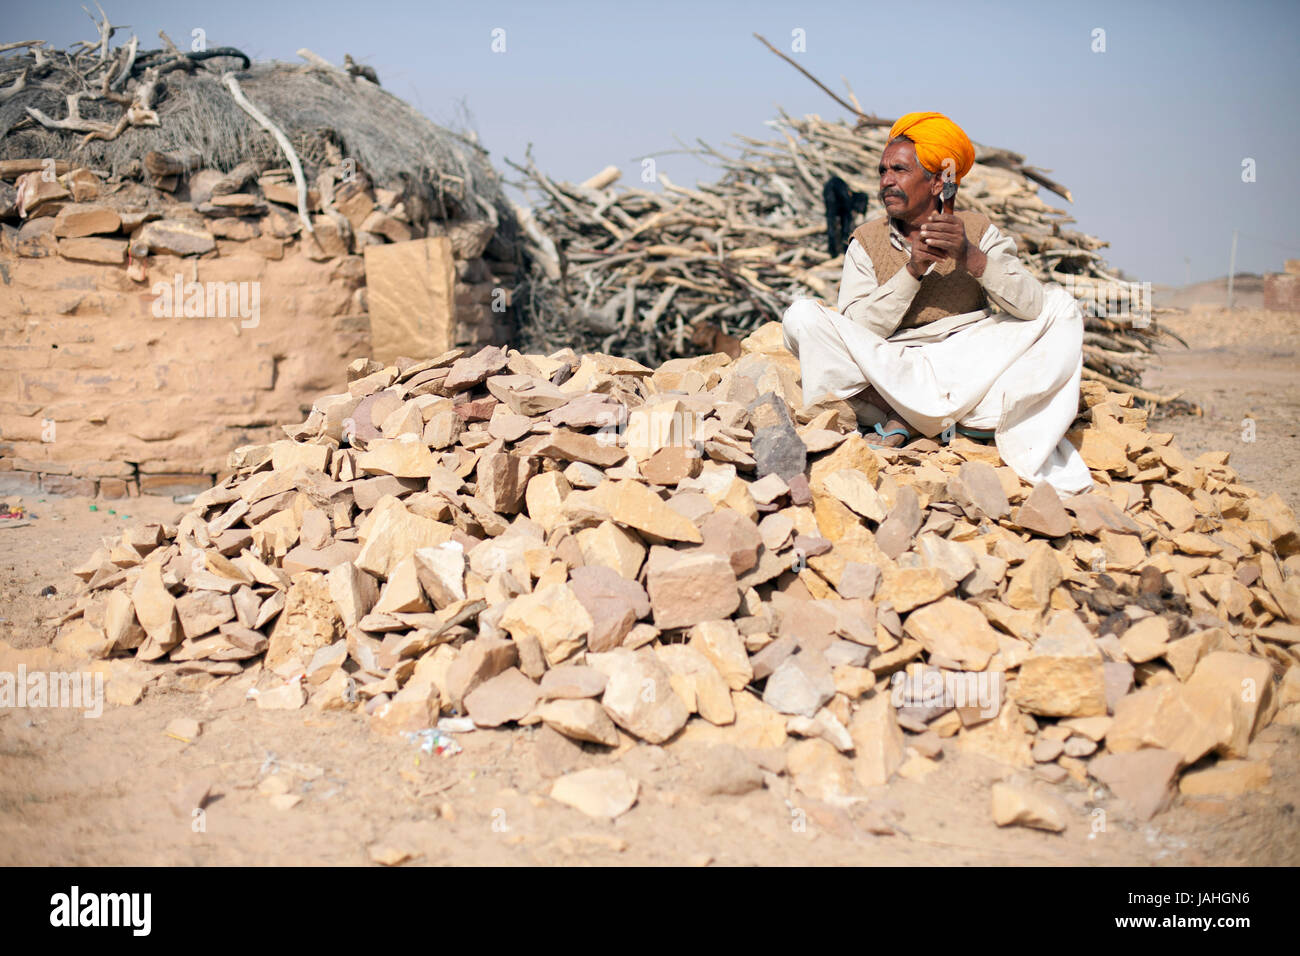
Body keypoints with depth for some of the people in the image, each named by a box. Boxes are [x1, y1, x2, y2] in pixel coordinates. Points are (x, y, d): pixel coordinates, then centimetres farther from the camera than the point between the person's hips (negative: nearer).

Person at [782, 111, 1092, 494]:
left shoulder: (976, 230, 5)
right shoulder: (866, 241, 6)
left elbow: (1033, 305, -10)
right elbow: (855, 330, -9)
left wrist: (970, 257, -23)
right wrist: (913, 271, -18)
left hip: (972, 361, 1)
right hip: (892, 368, -1)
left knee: (1061, 306, -14)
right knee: (802, 316, -20)